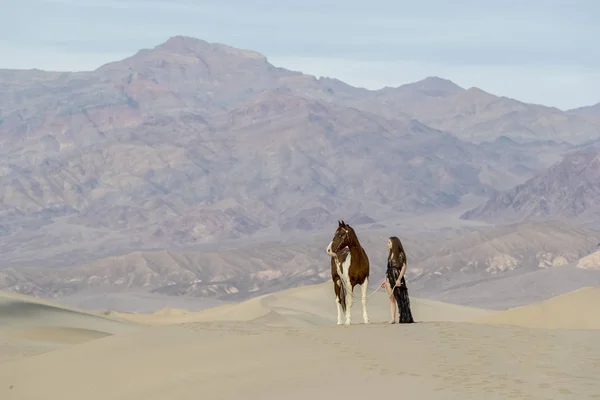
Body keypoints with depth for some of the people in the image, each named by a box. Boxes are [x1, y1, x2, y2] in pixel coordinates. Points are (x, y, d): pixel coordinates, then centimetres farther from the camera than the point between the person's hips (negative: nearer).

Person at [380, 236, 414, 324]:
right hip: (389, 279, 7)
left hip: (397, 279, -7)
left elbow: (404, 267, -13)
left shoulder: (400, 254, -7)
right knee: (391, 298, 3)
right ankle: (393, 318, 1)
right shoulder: (390, 255, 13)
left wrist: (399, 279, -22)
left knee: (400, 298, -2)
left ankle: (404, 318, 3)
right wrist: (386, 280, 17)